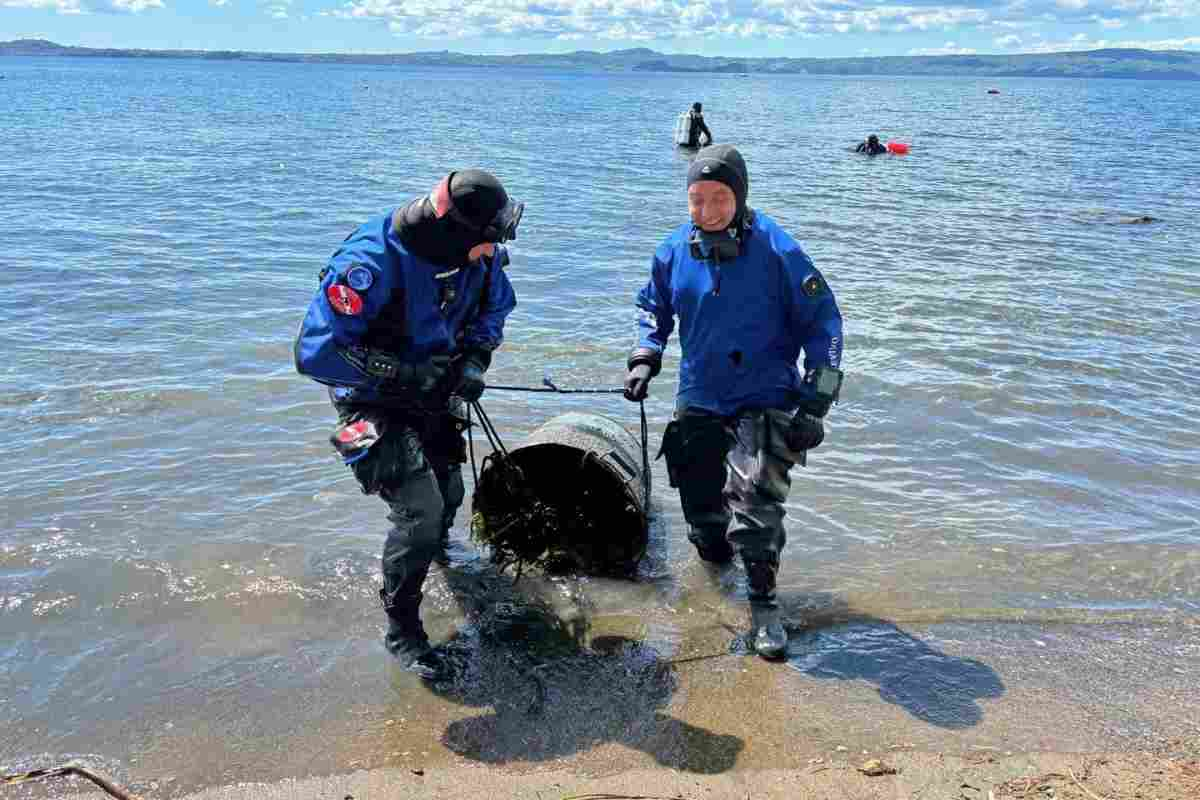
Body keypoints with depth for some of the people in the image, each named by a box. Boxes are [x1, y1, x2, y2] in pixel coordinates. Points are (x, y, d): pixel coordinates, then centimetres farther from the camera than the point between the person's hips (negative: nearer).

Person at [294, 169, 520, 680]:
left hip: (432, 394, 7)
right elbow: (314, 352, -35)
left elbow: (494, 307, 8)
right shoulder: (371, 263, -34)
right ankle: (401, 628, 2)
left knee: (449, 495, 23)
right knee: (421, 509, -20)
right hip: (376, 403, -7)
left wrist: (475, 358, -10)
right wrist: (402, 373, -33)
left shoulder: (478, 254, -14)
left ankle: (429, 551, 59)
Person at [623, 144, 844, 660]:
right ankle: (718, 560, 42)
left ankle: (763, 601, -6)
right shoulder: (675, 252, -3)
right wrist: (645, 357, 1)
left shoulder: (775, 251, -14)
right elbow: (653, 307, 16)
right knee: (702, 509, 11)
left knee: (755, 492, -21)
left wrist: (818, 393, -11)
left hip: (765, 399, -4)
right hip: (699, 400, 4)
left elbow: (822, 318, -6)